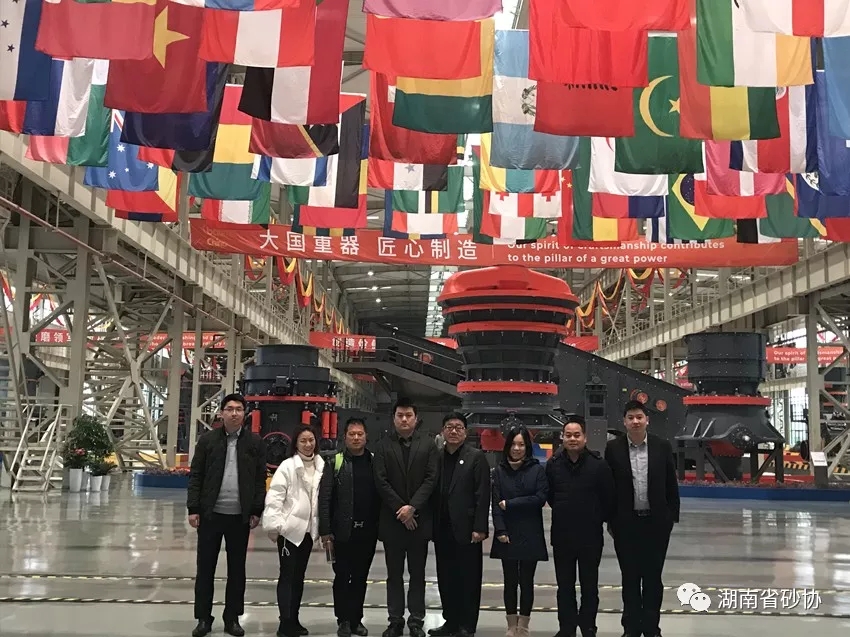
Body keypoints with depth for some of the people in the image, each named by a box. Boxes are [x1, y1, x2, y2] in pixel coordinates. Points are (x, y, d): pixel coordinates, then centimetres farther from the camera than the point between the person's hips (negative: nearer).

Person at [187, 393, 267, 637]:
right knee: (205, 567, 6)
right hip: (211, 514, 0)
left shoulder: (255, 442, 2)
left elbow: (260, 479, 3)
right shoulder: (207, 439, 2)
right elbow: (195, 476, 2)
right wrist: (193, 509, -4)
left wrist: (256, 511, -2)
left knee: (237, 569, 8)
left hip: (240, 516, 0)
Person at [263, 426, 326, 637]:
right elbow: (274, 497, -12)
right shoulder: (287, 466, -9)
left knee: (299, 576, 14)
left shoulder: (321, 466, 2)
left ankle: (293, 620, 24)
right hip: (290, 529, -5)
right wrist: (274, 525, -16)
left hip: (308, 529, 5)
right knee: (287, 576, -2)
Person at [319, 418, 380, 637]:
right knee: (342, 577, 6)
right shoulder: (335, 462, -2)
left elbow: (381, 495, 4)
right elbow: (324, 498, -5)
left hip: (367, 531, 2)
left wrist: (381, 527, -2)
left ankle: (356, 619, 21)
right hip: (342, 531, -2)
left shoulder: (375, 462, 5)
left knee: (360, 577, 11)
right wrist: (325, 532, -10)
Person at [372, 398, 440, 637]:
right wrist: (399, 509, -10)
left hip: (419, 519, 0)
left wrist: (412, 507, -13)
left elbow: (431, 478, -4)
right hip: (391, 519, 0)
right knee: (394, 574, 7)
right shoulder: (383, 445, 3)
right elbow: (380, 481, -3)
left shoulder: (428, 445, 3)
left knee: (417, 574, 6)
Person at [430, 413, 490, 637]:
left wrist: (479, 528, -14)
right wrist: (432, 526, 4)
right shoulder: (436, 457, 10)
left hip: (466, 529, -5)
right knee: (446, 579, 11)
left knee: (468, 579, 2)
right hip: (442, 530, 5)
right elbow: (433, 492, 10)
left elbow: (482, 495, -8)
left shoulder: (476, 457, -3)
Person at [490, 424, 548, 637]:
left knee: (526, 581, 4)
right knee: (510, 581, 7)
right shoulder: (500, 470, 3)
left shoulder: (537, 469, -1)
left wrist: (510, 504, -9)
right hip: (507, 535, 1)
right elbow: (496, 503, -2)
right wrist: (500, 530, -12)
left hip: (530, 536, -1)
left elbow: (540, 498, -9)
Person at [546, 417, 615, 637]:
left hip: (591, 535, -2)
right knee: (564, 586, 11)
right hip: (562, 535, 2)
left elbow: (609, 498, -3)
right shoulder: (553, 464, -2)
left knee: (589, 586, 10)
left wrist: (599, 518, 6)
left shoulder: (599, 464, -11)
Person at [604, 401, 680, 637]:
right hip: (626, 523, 0)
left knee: (653, 577, 8)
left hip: (656, 522, 0)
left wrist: (673, 516, 1)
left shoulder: (662, 447, -1)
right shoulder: (613, 448, -2)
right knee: (630, 577, 8)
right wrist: (610, 520, -1)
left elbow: (671, 485, 4)